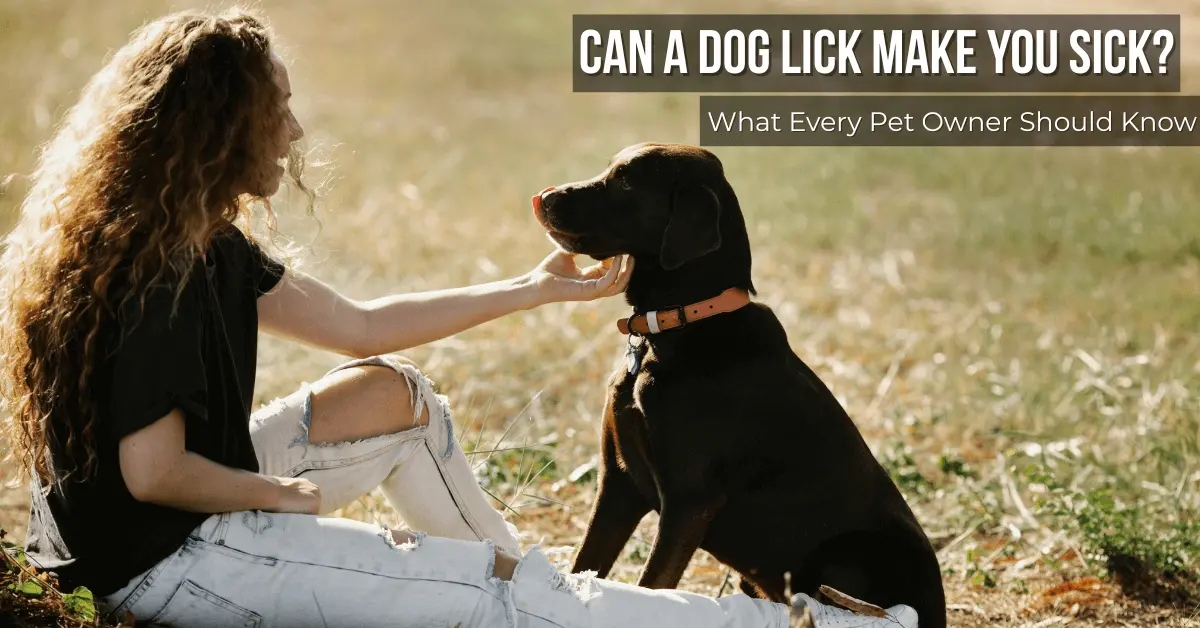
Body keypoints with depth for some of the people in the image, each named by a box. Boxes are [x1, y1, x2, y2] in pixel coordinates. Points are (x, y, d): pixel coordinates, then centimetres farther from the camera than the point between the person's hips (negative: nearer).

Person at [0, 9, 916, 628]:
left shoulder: (203, 242, 6)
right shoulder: (155, 269, -24)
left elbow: (359, 327, 10)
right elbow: (153, 473, -27)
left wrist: (538, 289, 9)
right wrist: (282, 493, -9)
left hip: (199, 508, 10)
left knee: (393, 395, 16)